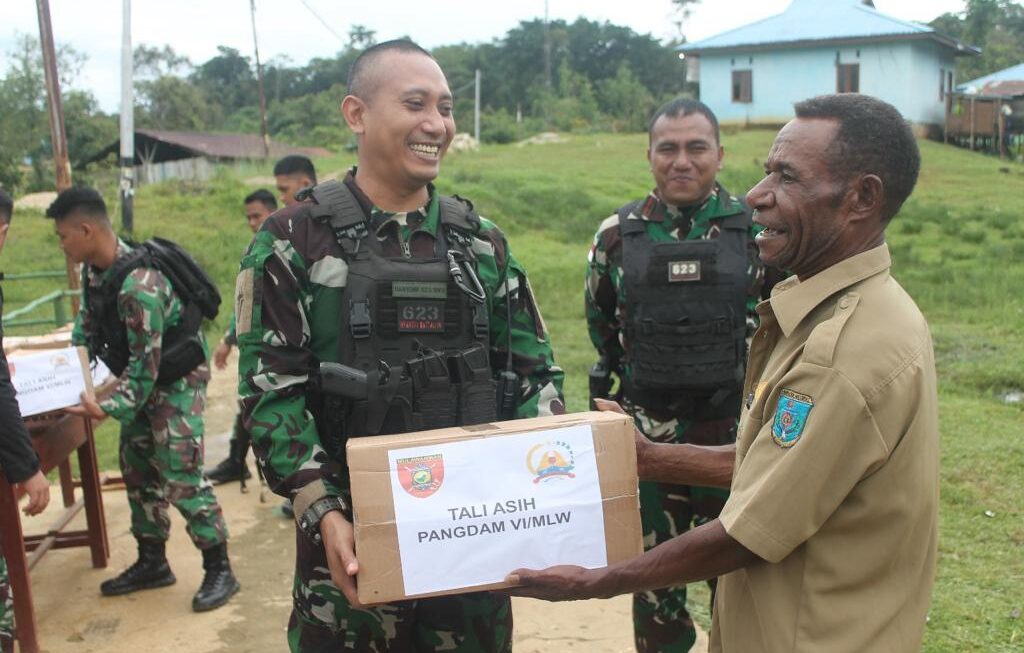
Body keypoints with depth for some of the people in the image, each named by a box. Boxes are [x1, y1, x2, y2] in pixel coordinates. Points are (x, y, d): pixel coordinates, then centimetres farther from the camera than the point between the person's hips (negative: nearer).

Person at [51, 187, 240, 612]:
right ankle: (152, 563, 26)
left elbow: (145, 363, -29)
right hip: (143, 380, 9)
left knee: (180, 474, -10)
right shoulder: (93, 271, -3)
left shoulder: (139, 283, -31)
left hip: (177, 378, -9)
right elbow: (87, 324, 13)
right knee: (138, 469, 13)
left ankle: (219, 570, 1)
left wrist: (109, 408, -31)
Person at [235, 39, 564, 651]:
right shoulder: (294, 242, -4)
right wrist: (324, 512, -18)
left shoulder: (483, 242, 6)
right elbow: (271, 389, -8)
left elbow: (534, 370, 9)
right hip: (353, 537, -3)